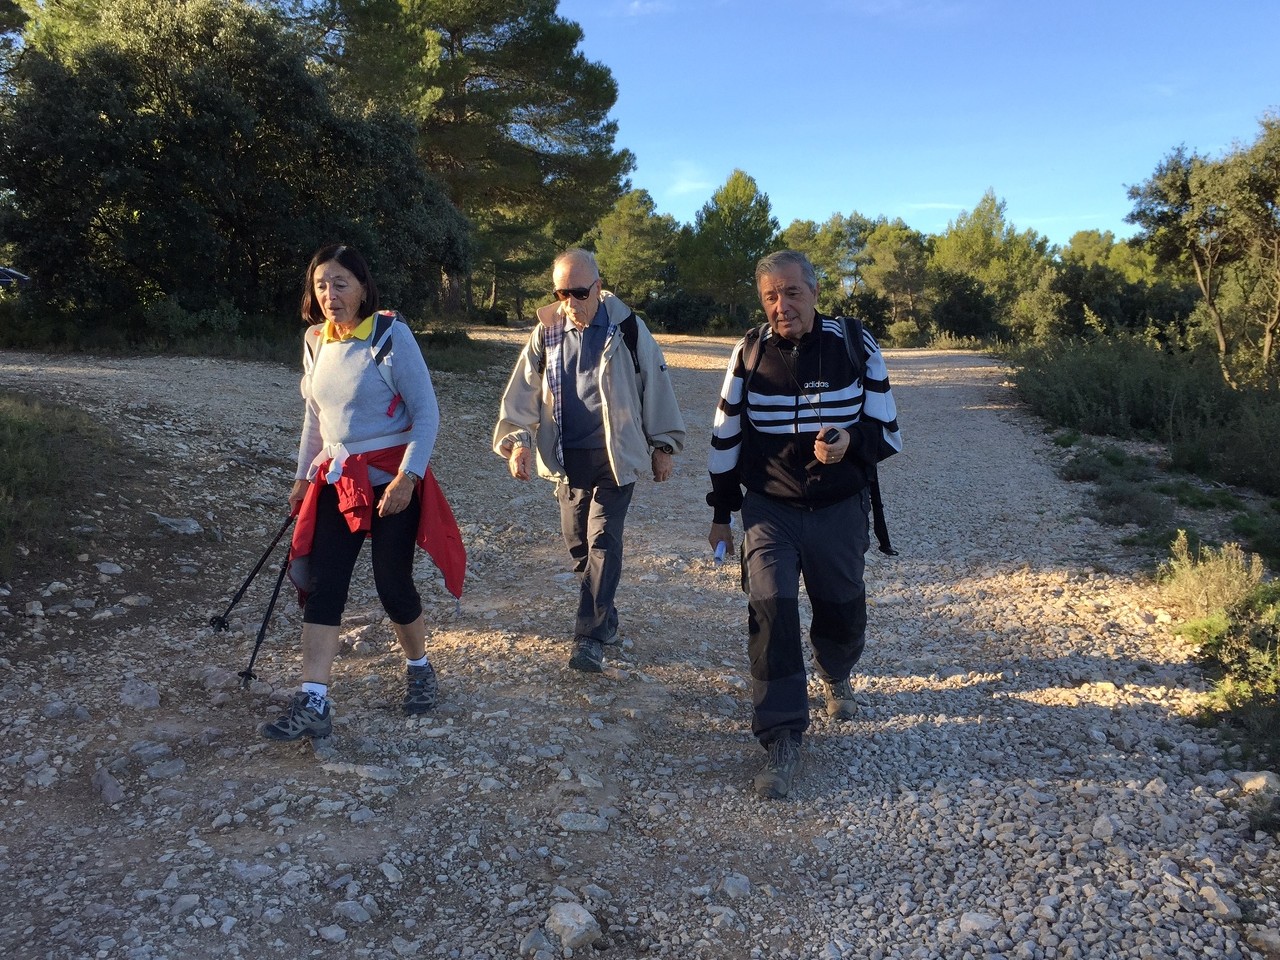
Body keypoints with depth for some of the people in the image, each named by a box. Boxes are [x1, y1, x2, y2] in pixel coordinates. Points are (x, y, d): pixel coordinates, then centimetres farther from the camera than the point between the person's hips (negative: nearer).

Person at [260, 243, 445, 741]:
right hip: (337, 480, 5)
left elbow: (426, 413, -13)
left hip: (390, 481, -5)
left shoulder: (392, 335, -12)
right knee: (322, 586, -2)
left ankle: (419, 668, 30)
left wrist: (407, 476, -22)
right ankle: (312, 705, 2)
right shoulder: (315, 340, 7)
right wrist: (303, 476, 17)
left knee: (393, 583, 2)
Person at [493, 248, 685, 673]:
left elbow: (655, 384, -1)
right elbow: (523, 392, 2)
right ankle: (604, 617, 28)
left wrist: (662, 445, 1)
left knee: (602, 540, -8)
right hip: (567, 458, 4)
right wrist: (517, 439, -13)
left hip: (616, 457, -4)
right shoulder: (546, 333, 3)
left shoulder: (627, 328, -6)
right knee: (577, 541, 10)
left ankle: (590, 636, -4)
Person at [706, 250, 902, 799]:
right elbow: (725, 439, 5)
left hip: (839, 510, 1)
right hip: (769, 510, 0)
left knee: (842, 612, 13)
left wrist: (850, 441, -26)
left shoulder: (855, 347, -7)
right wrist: (721, 514, 7)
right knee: (770, 610, -13)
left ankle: (836, 678, 48)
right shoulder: (748, 354, -5)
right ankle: (781, 740, -3)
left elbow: (887, 430, -3)